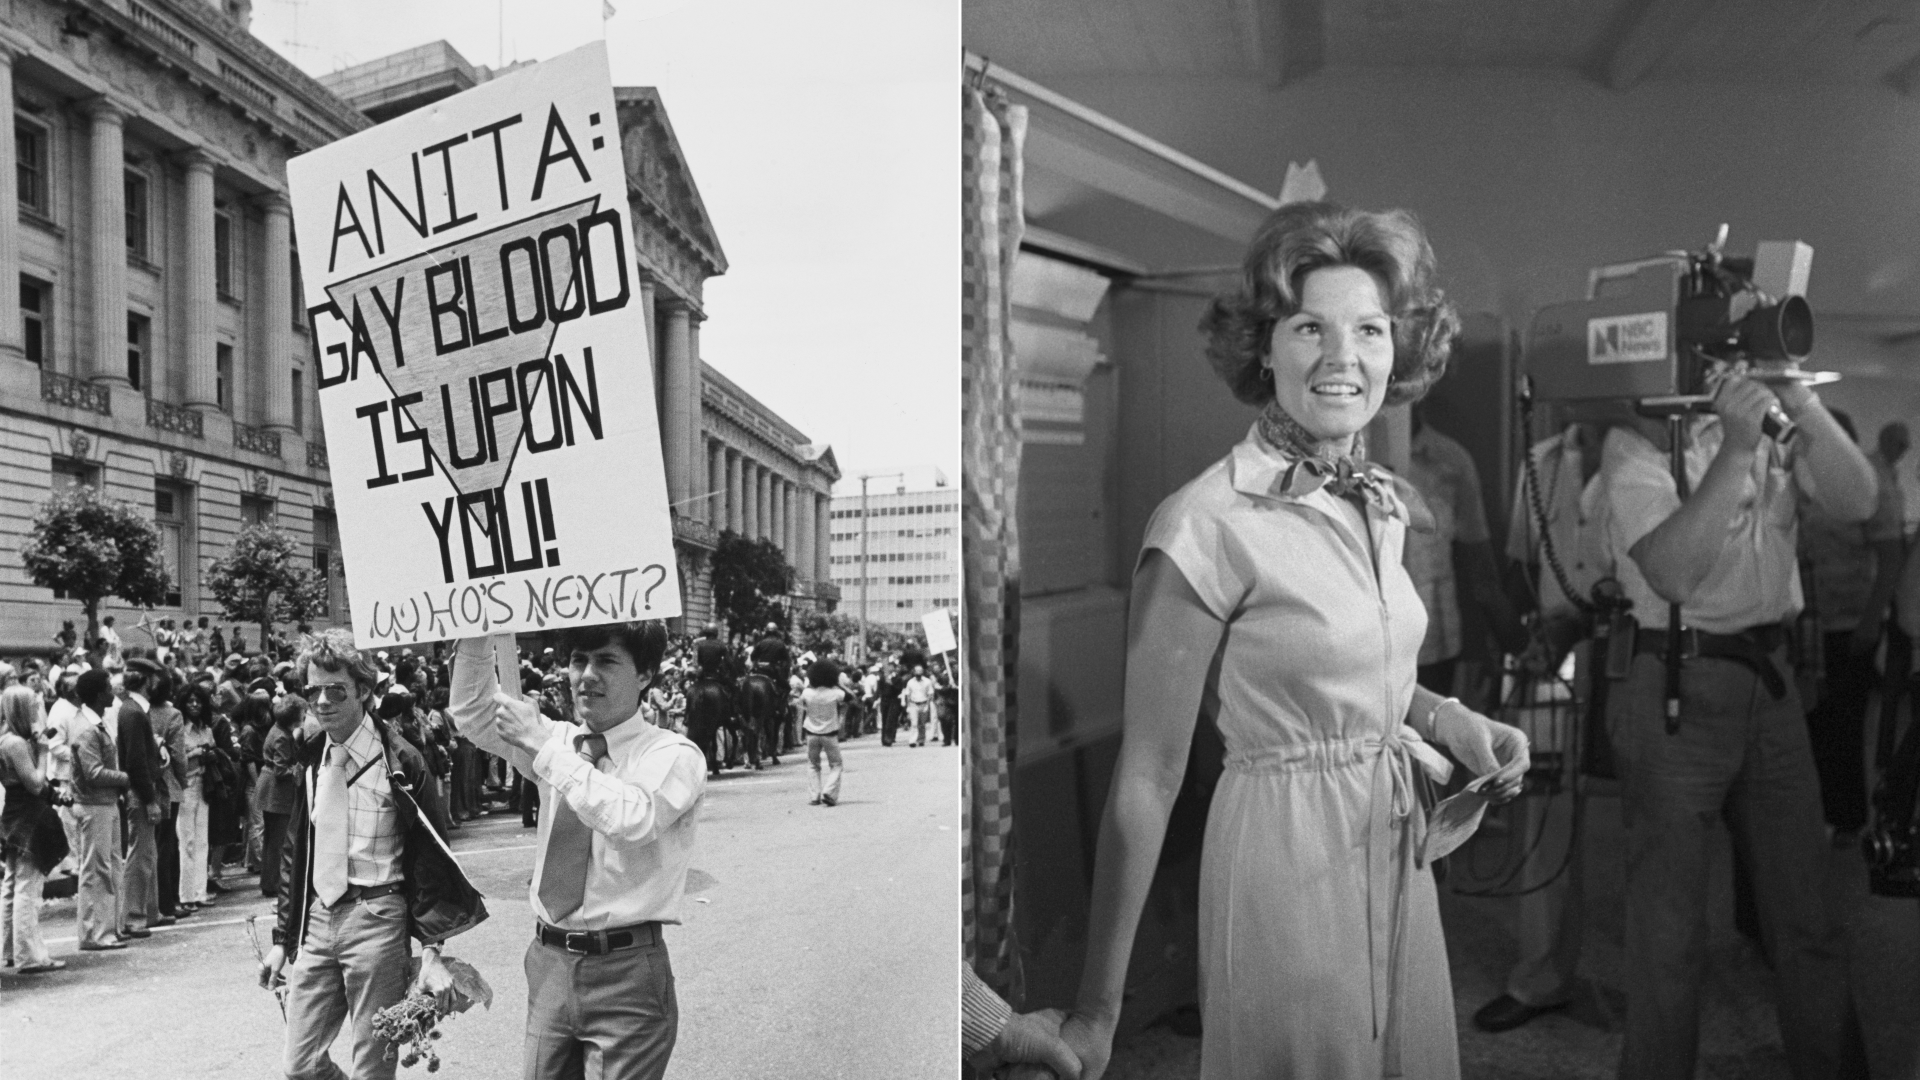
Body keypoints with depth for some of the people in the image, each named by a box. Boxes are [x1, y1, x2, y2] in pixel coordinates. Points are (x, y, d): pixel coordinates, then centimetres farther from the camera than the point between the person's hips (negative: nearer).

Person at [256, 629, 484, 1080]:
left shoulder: (400, 761, -9)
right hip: (317, 920, 5)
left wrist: (431, 944, -10)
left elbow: (429, 853, -7)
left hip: (376, 920, -5)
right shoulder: (310, 762, 8)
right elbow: (294, 854, 14)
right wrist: (282, 938, 13)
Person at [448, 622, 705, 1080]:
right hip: (549, 960, 5)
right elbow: (471, 713, 6)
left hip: (626, 969, -5)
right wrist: (477, 635, -9)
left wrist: (543, 747, -22)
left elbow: (630, 819, -28)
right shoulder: (556, 741, 7)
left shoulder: (674, 754, -11)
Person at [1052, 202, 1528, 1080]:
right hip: (1287, 852, -7)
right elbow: (1147, 779, -19)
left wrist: (1451, 720, 0)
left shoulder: (1382, 503, 3)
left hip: (1399, 849, 7)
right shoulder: (1207, 525, -20)